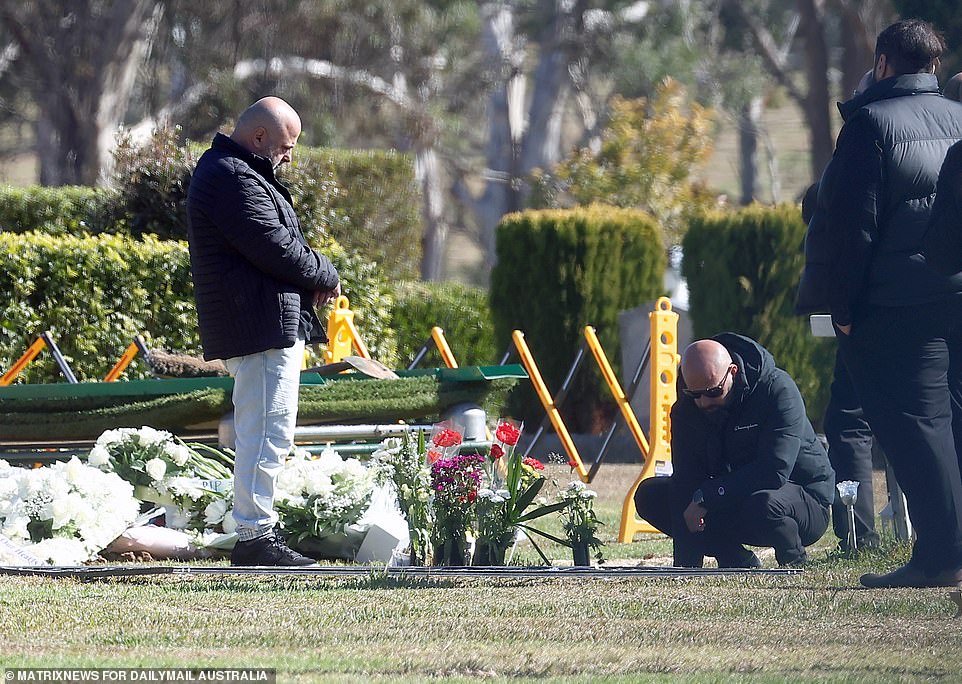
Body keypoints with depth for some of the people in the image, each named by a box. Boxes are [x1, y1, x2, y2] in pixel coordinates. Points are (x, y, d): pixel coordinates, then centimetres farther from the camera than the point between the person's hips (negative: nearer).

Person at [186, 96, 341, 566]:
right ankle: (253, 536, -11)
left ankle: (258, 527, 20)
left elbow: (277, 241, 21)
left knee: (260, 433, 15)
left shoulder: (230, 172, 20)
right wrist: (326, 276, -4)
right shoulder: (234, 180, -16)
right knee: (267, 431, -11)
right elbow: (277, 248, -21)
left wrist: (315, 276, 4)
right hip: (263, 327, -12)